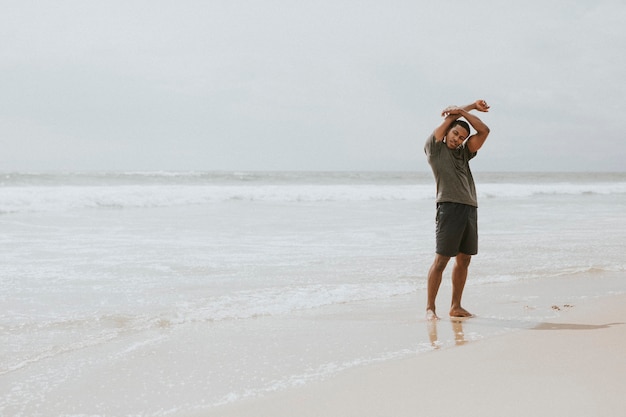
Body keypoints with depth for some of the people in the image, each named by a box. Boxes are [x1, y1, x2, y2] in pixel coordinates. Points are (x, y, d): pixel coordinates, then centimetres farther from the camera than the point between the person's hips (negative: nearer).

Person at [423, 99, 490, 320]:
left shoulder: (463, 153, 21)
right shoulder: (435, 149, 7)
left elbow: (484, 131, 12)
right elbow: (451, 115, 4)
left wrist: (462, 111, 7)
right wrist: (472, 106, 14)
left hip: (470, 209, 7)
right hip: (449, 207, -6)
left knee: (463, 259, 7)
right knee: (441, 259, -8)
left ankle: (456, 306, 14)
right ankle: (430, 308, -4)